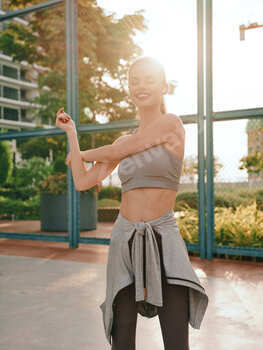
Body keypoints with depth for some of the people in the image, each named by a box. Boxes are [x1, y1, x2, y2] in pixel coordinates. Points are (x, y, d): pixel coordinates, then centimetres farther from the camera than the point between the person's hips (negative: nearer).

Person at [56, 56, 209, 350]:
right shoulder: (125, 141, 11)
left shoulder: (172, 123, -6)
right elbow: (82, 182, 7)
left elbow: (114, 153, -5)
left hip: (163, 238, -4)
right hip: (125, 240, 5)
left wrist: (80, 153, 14)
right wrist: (71, 132, 10)